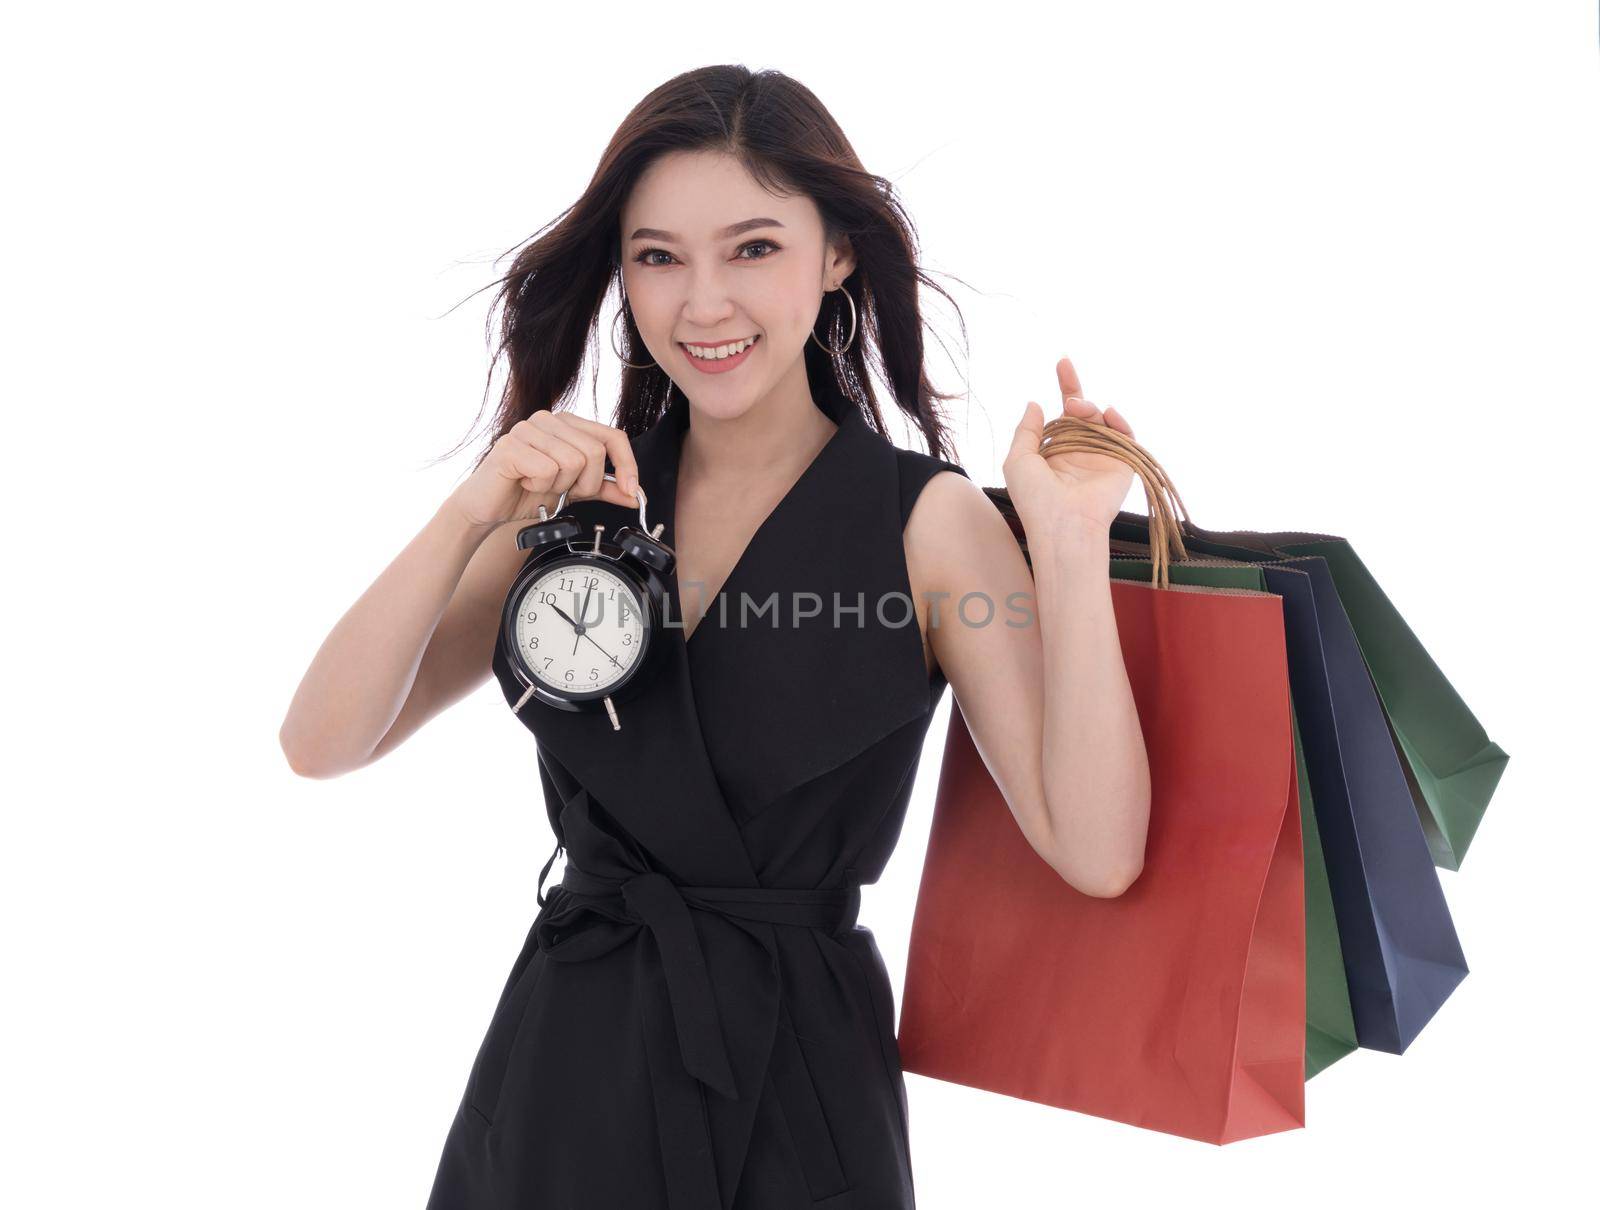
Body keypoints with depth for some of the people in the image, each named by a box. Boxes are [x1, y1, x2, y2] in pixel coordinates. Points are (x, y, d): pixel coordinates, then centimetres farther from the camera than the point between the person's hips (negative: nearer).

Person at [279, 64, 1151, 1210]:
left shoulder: (930, 522, -8)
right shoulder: (581, 495, 1)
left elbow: (1097, 851, -16)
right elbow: (322, 743, -5)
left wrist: (1073, 548, -23)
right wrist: (472, 516, -16)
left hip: (790, 1096, -3)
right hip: (559, 1070, 3)